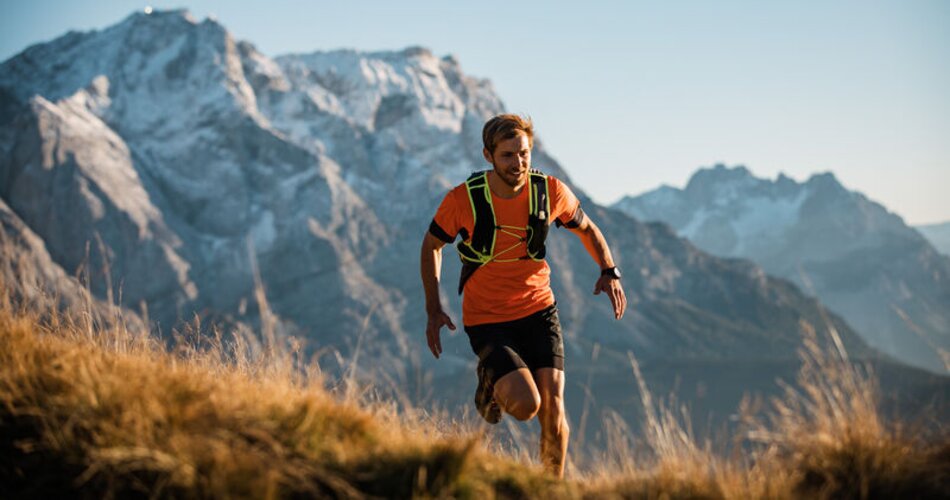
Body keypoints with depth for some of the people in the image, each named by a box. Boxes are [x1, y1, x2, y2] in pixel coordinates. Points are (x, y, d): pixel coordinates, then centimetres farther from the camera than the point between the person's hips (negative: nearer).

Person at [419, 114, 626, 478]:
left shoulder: (551, 191, -8)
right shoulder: (464, 198, -15)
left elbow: (586, 228, 12)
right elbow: (432, 245, 3)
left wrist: (610, 272, -4)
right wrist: (433, 309, 0)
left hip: (538, 310, 3)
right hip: (486, 320, -2)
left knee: (552, 407, -7)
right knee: (525, 405, -19)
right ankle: (490, 383, 17)